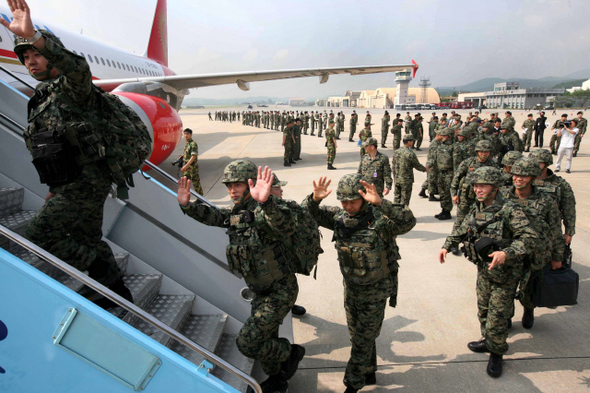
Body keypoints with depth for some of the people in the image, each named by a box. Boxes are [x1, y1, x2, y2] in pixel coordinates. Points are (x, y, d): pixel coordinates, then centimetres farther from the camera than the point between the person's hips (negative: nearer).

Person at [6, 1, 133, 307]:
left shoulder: (71, 87, -5)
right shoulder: (43, 98, 22)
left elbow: (77, 67, -33)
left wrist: (34, 36, -47)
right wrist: (56, 187, 28)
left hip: (85, 179, -10)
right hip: (73, 181, 10)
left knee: (37, 234, -14)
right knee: (87, 240, 15)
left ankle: (102, 272, 0)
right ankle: (116, 290, 29)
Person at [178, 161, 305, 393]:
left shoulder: (264, 210, -25)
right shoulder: (236, 213, 2)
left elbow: (286, 227, -45)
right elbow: (211, 216, 14)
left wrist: (265, 202, -63)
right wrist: (187, 205, -5)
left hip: (280, 291, -9)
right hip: (262, 291, 9)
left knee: (247, 342, -6)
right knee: (263, 339, 23)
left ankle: (291, 353, 19)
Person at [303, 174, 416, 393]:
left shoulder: (379, 218, -23)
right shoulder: (339, 217, -7)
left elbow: (408, 222, -39)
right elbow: (308, 215, -6)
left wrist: (380, 203, -50)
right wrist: (315, 199, -28)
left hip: (375, 292, -5)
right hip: (350, 288, 6)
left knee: (363, 340, 8)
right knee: (357, 336, 22)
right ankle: (368, 374, 45)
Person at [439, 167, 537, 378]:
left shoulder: (510, 210, -21)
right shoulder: (476, 209, 1)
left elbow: (529, 237, -26)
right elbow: (461, 230, 15)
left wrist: (506, 253, -38)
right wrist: (447, 245, 2)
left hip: (505, 274, -7)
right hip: (483, 270, 7)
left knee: (497, 317, 1)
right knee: (483, 309, 20)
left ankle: (496, 353, 22)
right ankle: (488, 341, 42)